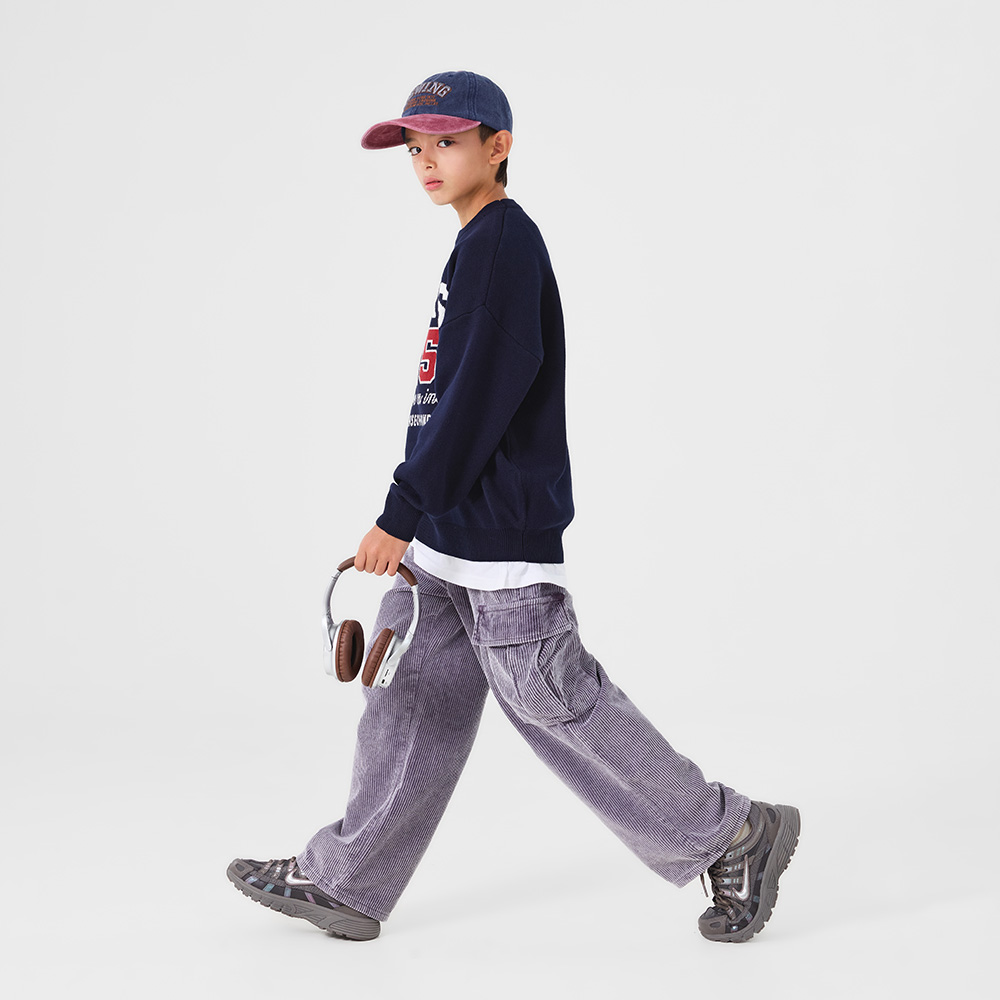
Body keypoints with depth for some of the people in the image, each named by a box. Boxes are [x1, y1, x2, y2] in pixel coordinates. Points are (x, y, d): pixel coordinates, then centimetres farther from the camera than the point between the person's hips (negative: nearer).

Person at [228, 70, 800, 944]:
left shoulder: (503, 241, -14)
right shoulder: (482, 246, 15)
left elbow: (478, 396, -21)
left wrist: (400, 514, -19)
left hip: (501, 539, -10)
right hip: (447, 536, 10)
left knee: (558, 706, -2)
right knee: (414, 699, 13)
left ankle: (731, 836, 12)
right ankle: (345, 883, 22)